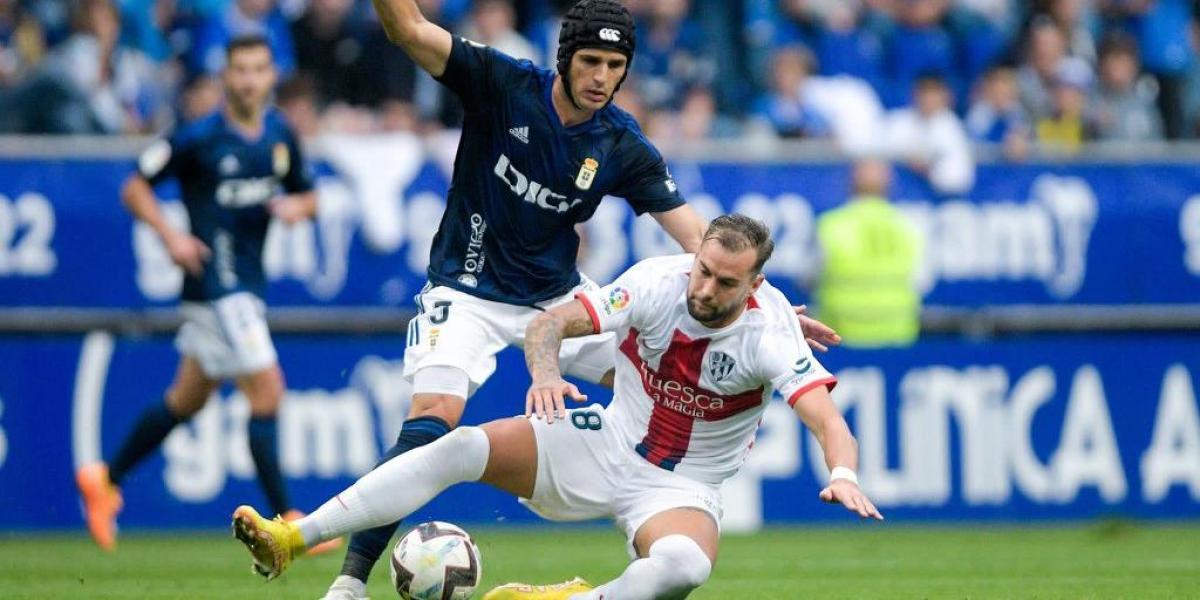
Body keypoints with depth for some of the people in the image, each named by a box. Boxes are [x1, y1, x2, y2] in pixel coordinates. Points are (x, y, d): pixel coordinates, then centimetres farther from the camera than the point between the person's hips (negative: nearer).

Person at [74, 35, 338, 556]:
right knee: (267, 392, -13)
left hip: (247, 281, 8)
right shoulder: (199, 138, -11)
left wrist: (297, 206, -6)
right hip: (214, 277, -8)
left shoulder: (281, 136, 6)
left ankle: (106, 480, 32)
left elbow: (308, 197, 18)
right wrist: (171, 236, -18)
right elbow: (135, 188, -5)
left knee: (187, 398, 17)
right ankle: (285, 522, -10)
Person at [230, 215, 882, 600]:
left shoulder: (769, 331, -20)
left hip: (681, 487, -2)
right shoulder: (658, 281, -14)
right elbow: (551, 322, -16)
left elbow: (827, 419, -30)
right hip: (607, 441, 2)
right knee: (464, 446, -18)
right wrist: (545, 372, -39)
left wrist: (842, 473, -52)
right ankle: (291, 540, -18)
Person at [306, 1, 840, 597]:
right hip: (469, 294, -5)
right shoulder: (503, 84, -15)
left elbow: (697, 238, -5)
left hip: (558, 295, 5)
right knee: (435, 418, -25)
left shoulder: (623, 148, -7)